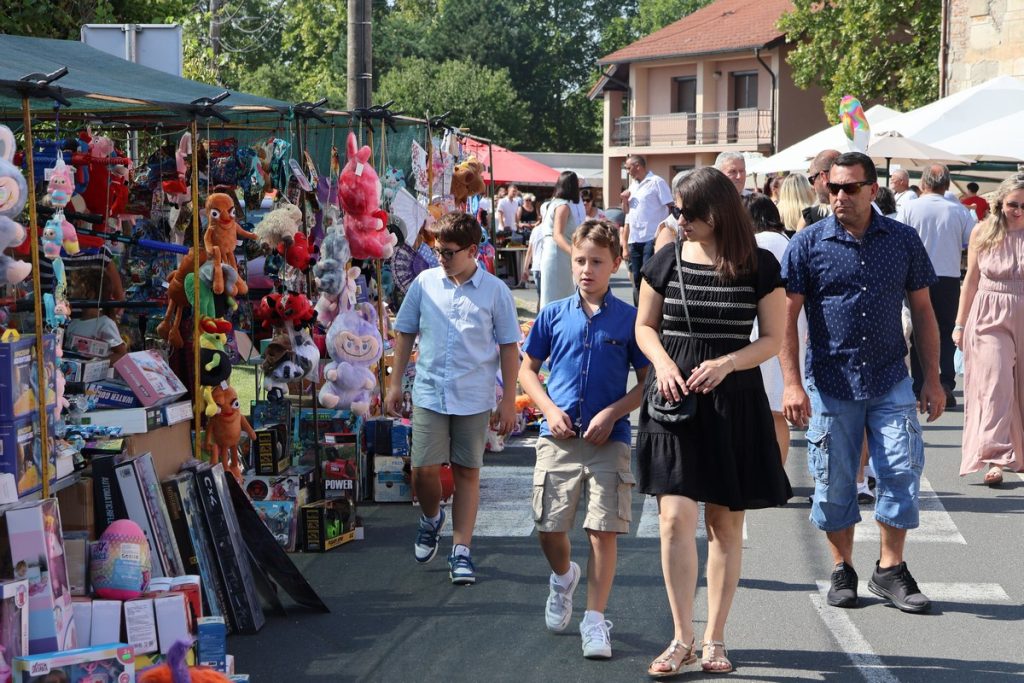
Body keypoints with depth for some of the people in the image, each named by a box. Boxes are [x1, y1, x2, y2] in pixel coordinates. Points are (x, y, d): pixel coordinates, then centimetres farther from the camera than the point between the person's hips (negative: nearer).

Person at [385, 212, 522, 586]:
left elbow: (508, 347, 3)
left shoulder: (495, 291, -2)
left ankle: (461, 550, 11)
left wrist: (508, 399, 0)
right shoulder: (425, 283, 2)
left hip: (474, 398, -1)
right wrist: (395, 383, 10)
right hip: (429, 393, 1)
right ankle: (431, 518, 28)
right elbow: (405, 333, 12)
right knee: (424, 469, -4)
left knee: (467, 472, 4)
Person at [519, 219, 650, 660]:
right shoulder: (553, 315, 5)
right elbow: (527, 369, 12)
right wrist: (550, 409, -3)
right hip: (558, 437, 2)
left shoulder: (629, 319, 0)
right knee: (549, 528, 5)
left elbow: (646, 383, 3)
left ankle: (594, 620, 6)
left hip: (608, 440, -2)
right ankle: (563, 578, 38)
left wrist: (613, 413, -10)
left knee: (604, 532, -5)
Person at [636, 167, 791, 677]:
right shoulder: (667, 260, 3)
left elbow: (772, 339, 1)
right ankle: (682, 638, 1)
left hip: (734, 403, 0)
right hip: (674, 399, 0)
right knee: (675, 517, -10)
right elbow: (645, 326, 12)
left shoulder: (759, 267, -1)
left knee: (725, 525, 6)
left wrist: (725, 363, -16)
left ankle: (714, 639, 17)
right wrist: (663, 364, -8)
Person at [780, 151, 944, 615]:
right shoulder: (808, 245, -3)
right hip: (831, 383, -1)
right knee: (835, 481, 5)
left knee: (902, 469, -3)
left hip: (891, 383, 1)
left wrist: (932, 379, 6)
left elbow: (923, 311, 9)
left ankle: (890, 570, 12)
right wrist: (792, 384, -12)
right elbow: (787, 318, -4)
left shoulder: (903, 241, 4)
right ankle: (843, 571, 21)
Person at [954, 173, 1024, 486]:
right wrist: (960, 324, 9)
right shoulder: (983, 233, 1)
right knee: (996, 384, -10)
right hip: (990, 318, -1)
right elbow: (971, 281, 9)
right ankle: (995, 458, -11)